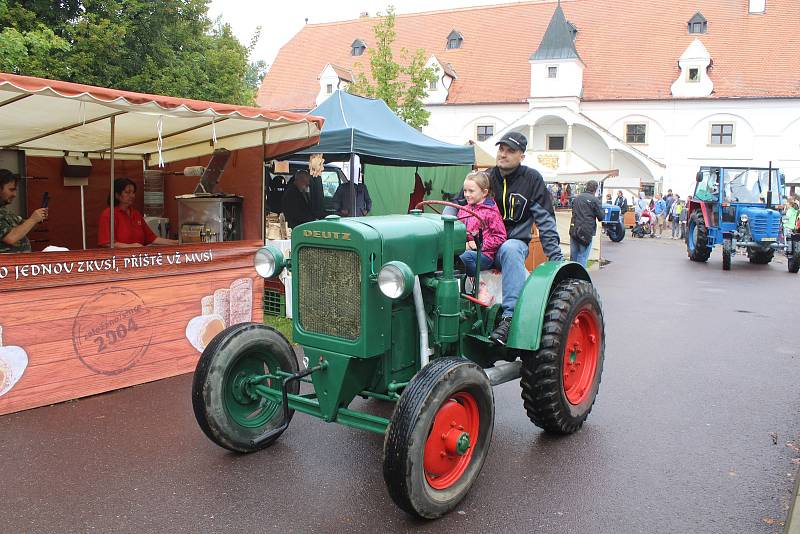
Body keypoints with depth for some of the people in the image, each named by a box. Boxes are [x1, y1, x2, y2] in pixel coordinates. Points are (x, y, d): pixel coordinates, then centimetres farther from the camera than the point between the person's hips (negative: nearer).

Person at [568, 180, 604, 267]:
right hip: (586, 231, -5)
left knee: (573, 255, 14)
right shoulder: (595, 200, -9)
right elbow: (601, 217, -6)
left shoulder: (577, 197, 8)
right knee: (582, 257, 1)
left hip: (574, 230, 5)